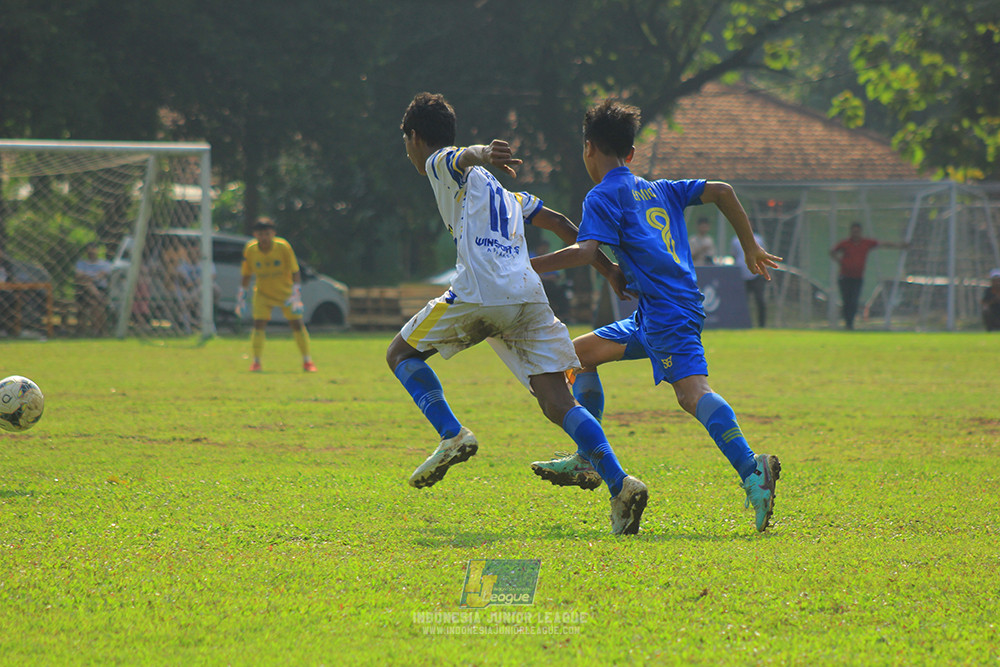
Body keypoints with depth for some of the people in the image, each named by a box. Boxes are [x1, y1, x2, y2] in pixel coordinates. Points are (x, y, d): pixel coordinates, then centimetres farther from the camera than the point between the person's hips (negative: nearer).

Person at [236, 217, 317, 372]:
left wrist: (296, 296, -23)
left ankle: (307, 361, 7)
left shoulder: (283, 247, -19)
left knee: (297, 323, -4)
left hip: (286, 292, -1)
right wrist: (241, 297, -3)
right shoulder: (250, 250, -14)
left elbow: (295, 272, -15)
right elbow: (246, 275, -1)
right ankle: (256, 362, -4)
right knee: (259, 323, -14)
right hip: (263, 294, 1)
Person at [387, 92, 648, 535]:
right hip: (530, 295, 7)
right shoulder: (497, 189, 35)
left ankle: (452, 435, -5)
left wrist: (485, 154, -36)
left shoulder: (440, 163, 13)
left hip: (480, 293, -6)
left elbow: (464, 157, -13)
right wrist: (606, 267, 41)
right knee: (558, 403, 0)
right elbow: (559, 223, 36)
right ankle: (619, 484, -18)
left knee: (401, 354, 14)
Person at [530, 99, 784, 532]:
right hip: (651, 317, 9)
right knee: (579, 353, 18)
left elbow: (586, 251, -15)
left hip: (668, 312, -9)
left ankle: (752, 472, -41)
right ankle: (587, 460, 19)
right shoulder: (659, 190, 23)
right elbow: (721, 192, 17)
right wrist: (751, 248, 22)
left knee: (691, 391, -23)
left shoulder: (603, 196, 0)